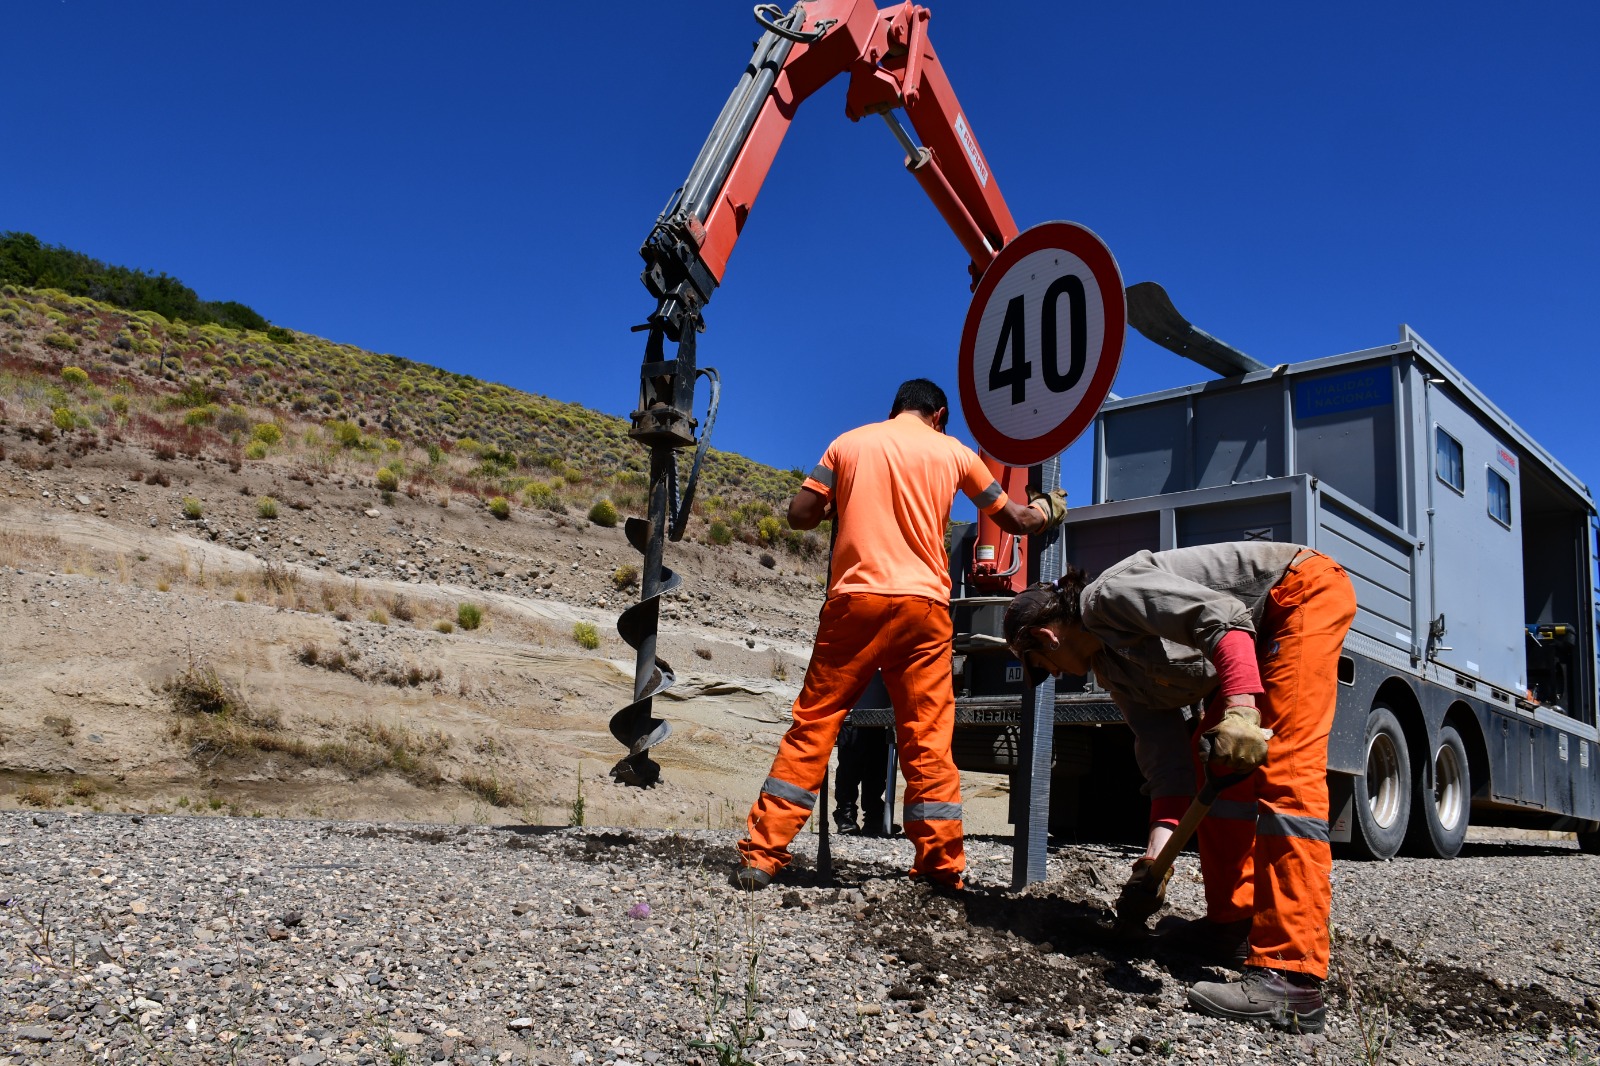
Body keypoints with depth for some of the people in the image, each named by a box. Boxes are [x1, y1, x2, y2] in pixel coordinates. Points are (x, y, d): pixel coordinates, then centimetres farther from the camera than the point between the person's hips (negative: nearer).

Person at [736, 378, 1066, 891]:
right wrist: (1049, 507, 43)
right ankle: (943, 864, 9)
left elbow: (799, 514, 7)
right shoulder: (953, 451, 13)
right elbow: (1014, 519, 23)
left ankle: (762, 853, 1)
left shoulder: (849, 442, 12)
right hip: (923, 603, 0)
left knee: (812, 724, 4)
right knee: (928, 736, 6)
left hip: (854, 598, 0)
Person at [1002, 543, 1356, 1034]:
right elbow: (1164, 751, 2)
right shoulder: (1112, 669, 8)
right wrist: (1160, 846, -6)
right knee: (1211, 759, 11)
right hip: (1265, 634, 10)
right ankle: (1233, 924, 18)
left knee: (1283, 768, -20)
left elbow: (1220, 615, -30)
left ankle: (1292, 977, -25)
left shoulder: (1109, 594, -18)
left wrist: (1240, 709, -41)